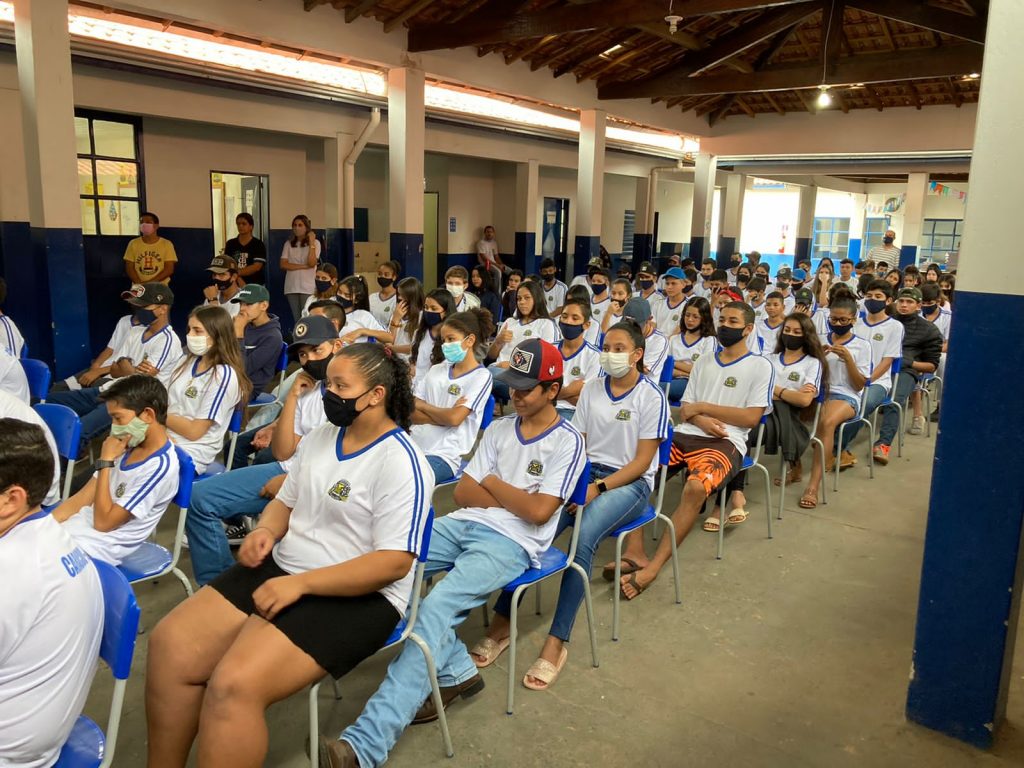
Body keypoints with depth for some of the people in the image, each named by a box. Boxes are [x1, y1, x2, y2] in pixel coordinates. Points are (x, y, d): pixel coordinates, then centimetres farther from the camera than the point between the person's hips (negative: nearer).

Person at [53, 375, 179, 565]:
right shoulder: (130, 447, 6)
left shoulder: (159, 467, -21)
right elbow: (82, 498, 9)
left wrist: (106, 461, -15)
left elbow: (103, 521, -18)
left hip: (94, 547, -8)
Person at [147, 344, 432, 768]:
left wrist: (300, 584, -23)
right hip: (282, 569, 8)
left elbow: (394, 562, -21)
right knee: (170, 643, -5)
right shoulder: (319, 437, 8)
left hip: (356, 596, -8)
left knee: (233, 685, -25)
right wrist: (265, 531, -5)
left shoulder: (401, 463, -17)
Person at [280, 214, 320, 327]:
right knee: (296, 320, 5)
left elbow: (312, 263, -12)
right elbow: (283, 265, 0)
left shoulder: (315, 243, 2)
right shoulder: (288, 244, 10)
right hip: (291, 287, 3)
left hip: (308, 287, -3)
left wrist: (311, 242, -11)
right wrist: (303, 266, -9)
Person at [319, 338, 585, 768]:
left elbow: (540, 511, -11)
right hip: (464, 524, 7)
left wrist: (492, 484, 2)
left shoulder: (567, 441, -1)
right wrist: (514, 497, -3)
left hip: (511, 543, -7)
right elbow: (463, 493, 12)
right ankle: (454, 672, -8)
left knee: (436, 608, -29)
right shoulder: (499, 430, 18)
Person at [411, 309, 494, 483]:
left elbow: (454, 418, -13)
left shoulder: (481, 376, -2)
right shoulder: (436, 370, 15)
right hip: (413, 445, 6)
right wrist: (444, 415, -9)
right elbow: (411, 413, 6)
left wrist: (423, 405, 2)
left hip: (444, 456, -5)